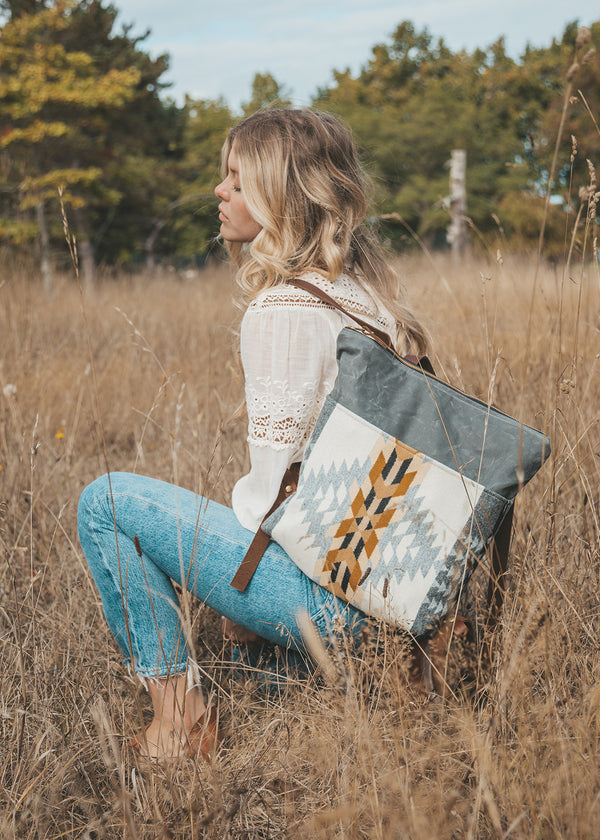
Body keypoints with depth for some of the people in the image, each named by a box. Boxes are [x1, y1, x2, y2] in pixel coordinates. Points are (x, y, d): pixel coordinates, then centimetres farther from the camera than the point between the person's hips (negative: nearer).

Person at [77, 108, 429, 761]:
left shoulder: (286, 306, -18)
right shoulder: (367, 289, 9)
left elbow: (273, 483, -15)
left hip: (330, 593, -9)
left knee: (107, 500, 0)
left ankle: (177, 707, 4)